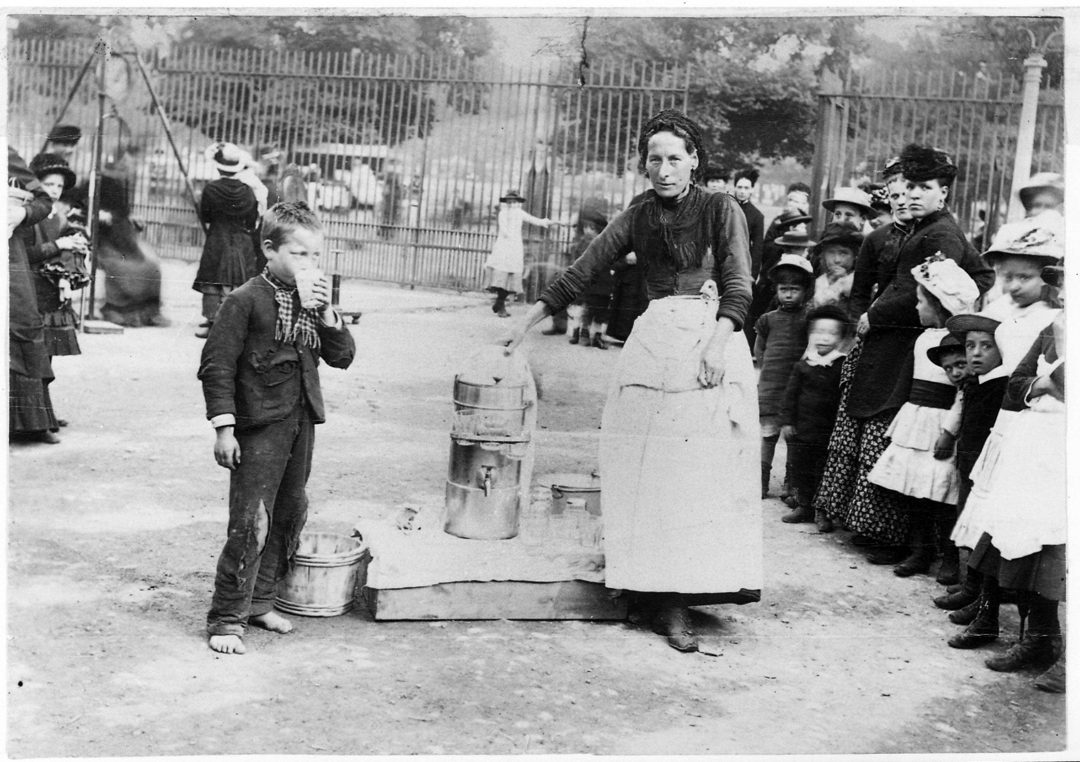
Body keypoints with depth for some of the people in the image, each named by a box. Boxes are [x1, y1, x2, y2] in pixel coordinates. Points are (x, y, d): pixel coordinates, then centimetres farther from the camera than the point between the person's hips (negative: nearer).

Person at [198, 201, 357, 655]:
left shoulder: (312, 301, 10)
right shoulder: (245, 302, -10)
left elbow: (342, 357, 6)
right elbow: (217, 366, -10)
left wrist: (327, 315, -9)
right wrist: (224, 427, -14)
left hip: (301, 424, 7)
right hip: (259, 426, -7)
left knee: (289, 516, 14)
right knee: (251, 524, -8)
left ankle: (258, 601, 29)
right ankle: (226, 618, 3)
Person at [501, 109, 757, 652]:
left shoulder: (721, 210, 3)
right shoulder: (636, 220, 13)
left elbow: (739, 286, -6)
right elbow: (580, 274, 15)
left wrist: (716, 343, -20)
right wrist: (529, 319, 14)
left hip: (714, 343, -3)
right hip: (655, 342, 3)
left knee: (700, 472, -5)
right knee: (650, 471, -4)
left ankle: (674, 598, 0)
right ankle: (666, 599, 0)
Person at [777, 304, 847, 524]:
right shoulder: (803, 366, 4)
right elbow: (791, 395, 6)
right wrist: (786, 421, 1)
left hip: (830, 431, -2)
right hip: (802, 430, 3)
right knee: (800, 469, 9)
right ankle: (804, 505, 20)